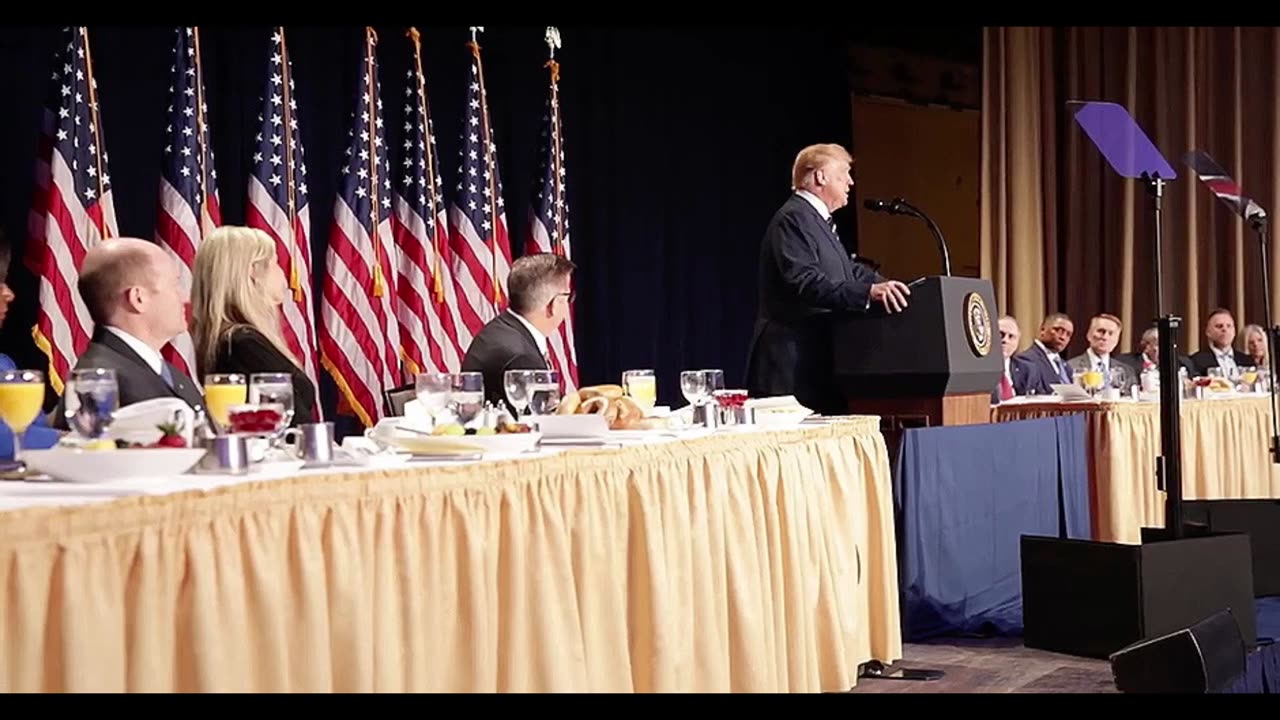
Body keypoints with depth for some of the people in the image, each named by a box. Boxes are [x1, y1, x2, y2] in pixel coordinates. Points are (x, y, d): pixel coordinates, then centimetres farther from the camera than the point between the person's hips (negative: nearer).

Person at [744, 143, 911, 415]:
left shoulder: (818, 219, 21)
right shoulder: (793, 218, -12)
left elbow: (849, 270, 25)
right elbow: (804, 281, -26)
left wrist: (886, 286, 12)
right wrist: (868, 292, -33)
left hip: (817, 357, 10)